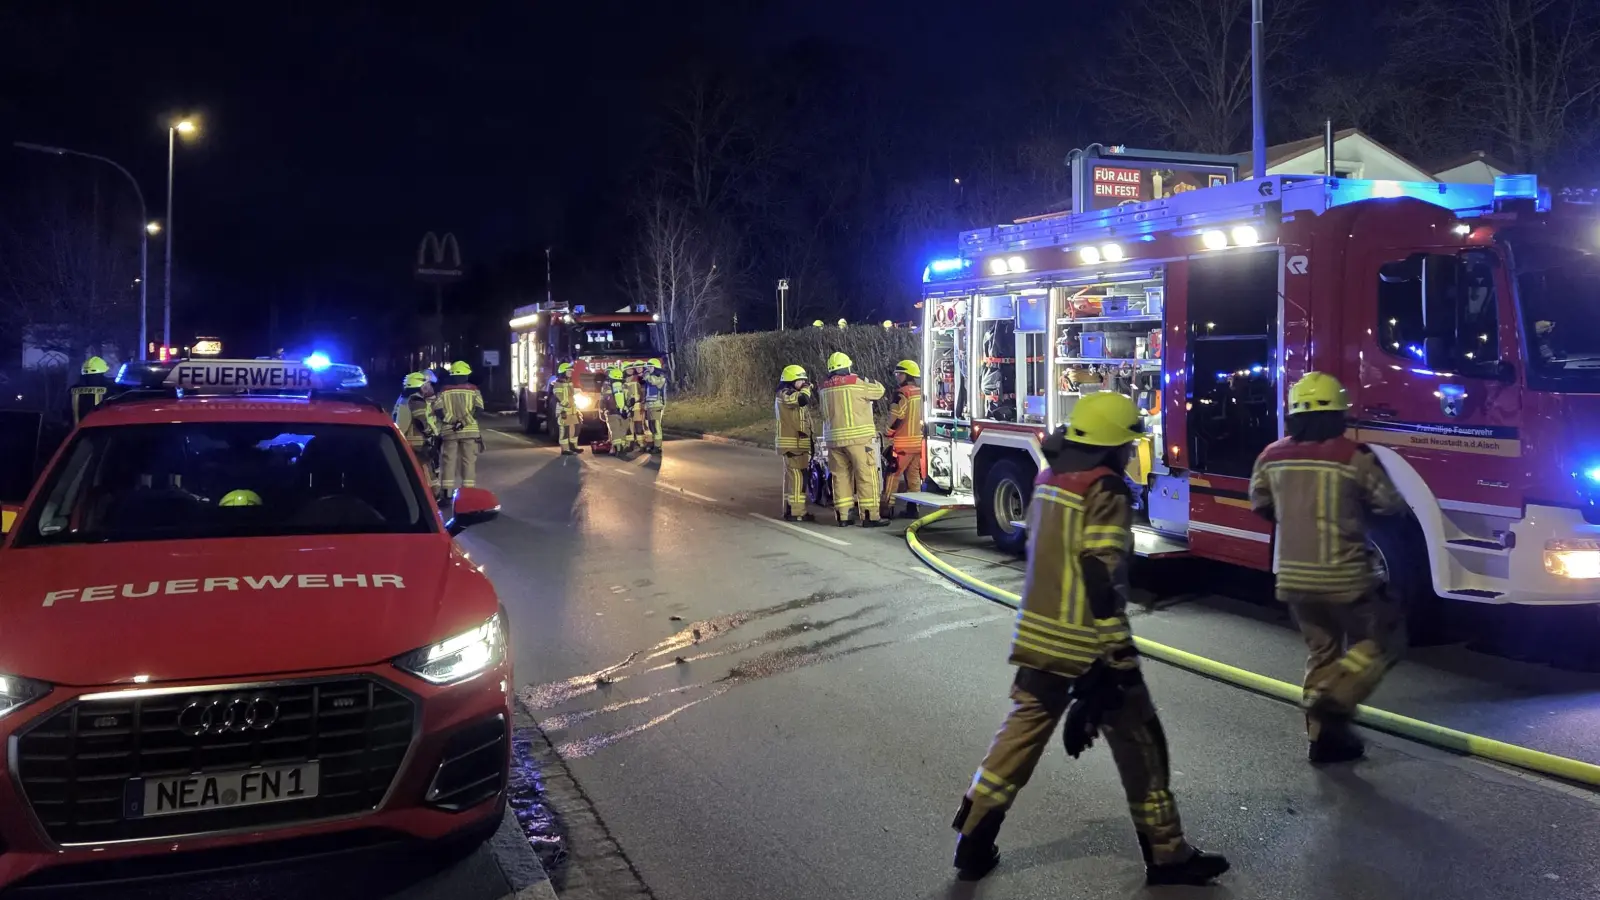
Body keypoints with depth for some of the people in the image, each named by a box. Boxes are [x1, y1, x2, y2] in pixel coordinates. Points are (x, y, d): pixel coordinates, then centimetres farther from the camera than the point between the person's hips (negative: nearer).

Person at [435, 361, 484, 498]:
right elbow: (478, 409, -9)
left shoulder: (444, 391, 5)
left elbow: (438, 410, -6)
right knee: (469, 461, 4)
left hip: (449, 431, 1)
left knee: (448, 461, 5)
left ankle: (446, 493, 4)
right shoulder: (473, 390, 1)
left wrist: (450, 421, -3)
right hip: (469, 431, -1)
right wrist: (464, 421, -8)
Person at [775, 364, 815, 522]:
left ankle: (790, 509, 18)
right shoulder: (785, 394, -11)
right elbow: (803, 399, -28)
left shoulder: (791, 394, 22)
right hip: (793, 443, -11)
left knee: (792, 476, 13)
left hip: (797, 442, 11)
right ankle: (796, 512, -14)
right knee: (798, 476, -13)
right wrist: (806, 388, -13)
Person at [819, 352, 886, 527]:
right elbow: (879, 391, 5)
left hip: (834, 438, 6)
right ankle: (870, 516, -6)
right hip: (856, 437, -6)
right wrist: (868, 381, 23)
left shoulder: (825, 388, 10)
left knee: (840, 476, 11)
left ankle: (842, 515, 12)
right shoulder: (855, 383, -6)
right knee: (866, 475, -3)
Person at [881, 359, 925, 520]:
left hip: (902, 443, -8)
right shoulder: (920, 393, 11)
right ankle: (913, 507, 10)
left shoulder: (902, 393, -14)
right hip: (918, 441, 8)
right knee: (914, 475, 10)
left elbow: (895, 418, -16)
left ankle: (887, 508, -6)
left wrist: (888, 435, -5)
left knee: (892, 475, -4)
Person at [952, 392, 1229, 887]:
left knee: (1022, 732, 14)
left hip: (1039, 637, 7)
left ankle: (973, 844, 17)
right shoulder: (1105, 491, -16)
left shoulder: (1049, 481, 8)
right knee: (1140, 745, 8)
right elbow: (1103, 579, -21)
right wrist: (1116, 655, -20)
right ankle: (1167, 855, 19)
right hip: (1089, 647, -7)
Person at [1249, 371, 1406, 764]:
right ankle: (1333, 699, -2)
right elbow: (1392, 507, -4)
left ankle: (1323, 737, 20)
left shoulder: (1272, 457, 1)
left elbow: (1261, 505, 16)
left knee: (1321, 653, 19)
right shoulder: (1354, 456, -13)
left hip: (1293, 577, 5)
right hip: (1343, 578, -5)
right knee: (1384, 638, 14)